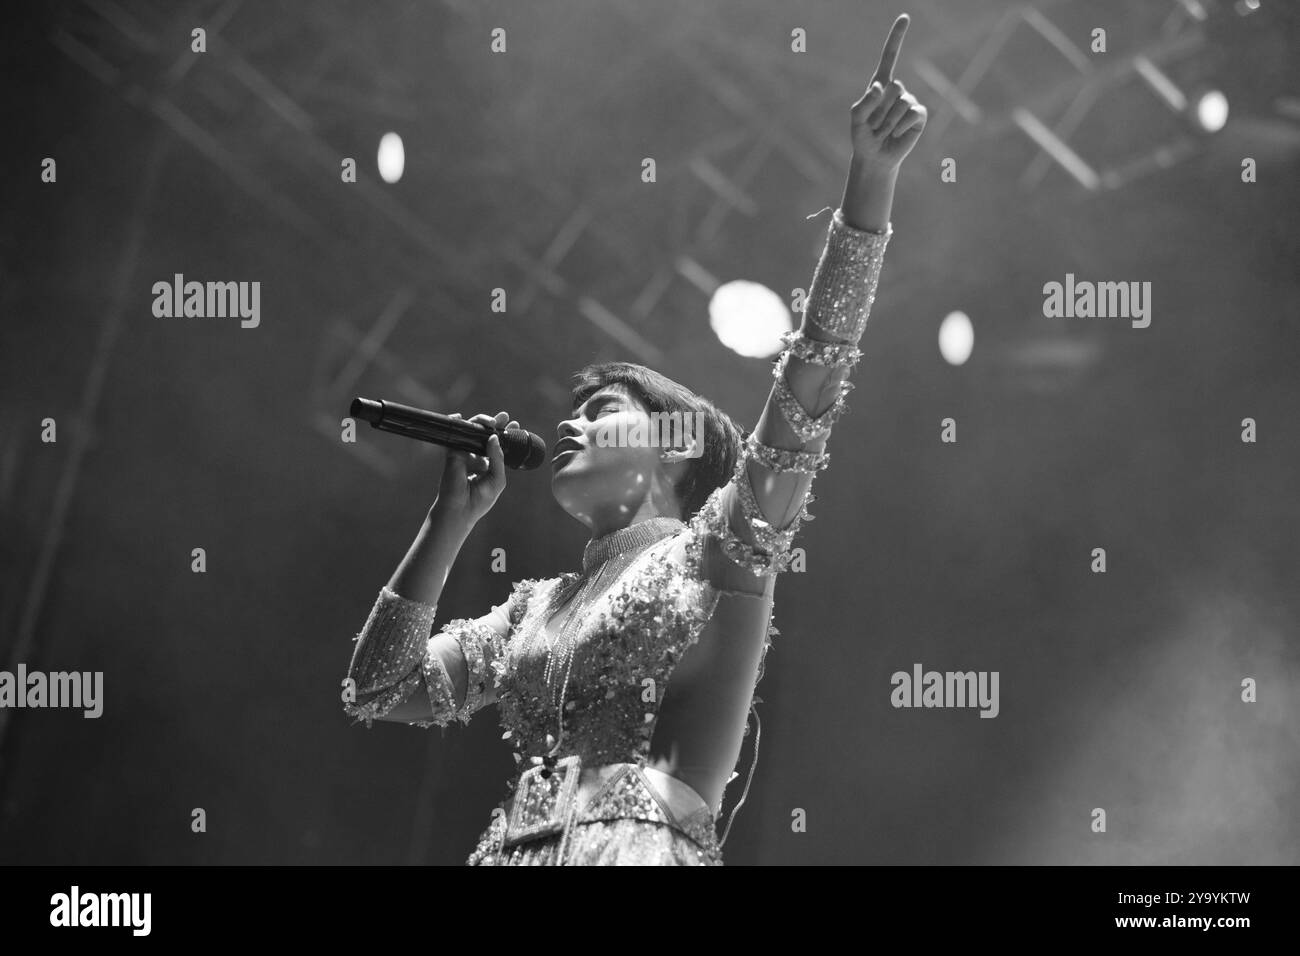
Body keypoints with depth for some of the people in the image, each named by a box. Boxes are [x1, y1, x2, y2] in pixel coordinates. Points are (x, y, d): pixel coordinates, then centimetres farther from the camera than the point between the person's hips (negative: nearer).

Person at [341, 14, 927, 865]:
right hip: (514, 848, 6)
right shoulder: (539, 605, 27)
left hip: (643, 844, -5)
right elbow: (382, 691, 23)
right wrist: (452, 520, 19)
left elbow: (804, 403, -4)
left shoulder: (717, 545, 9)